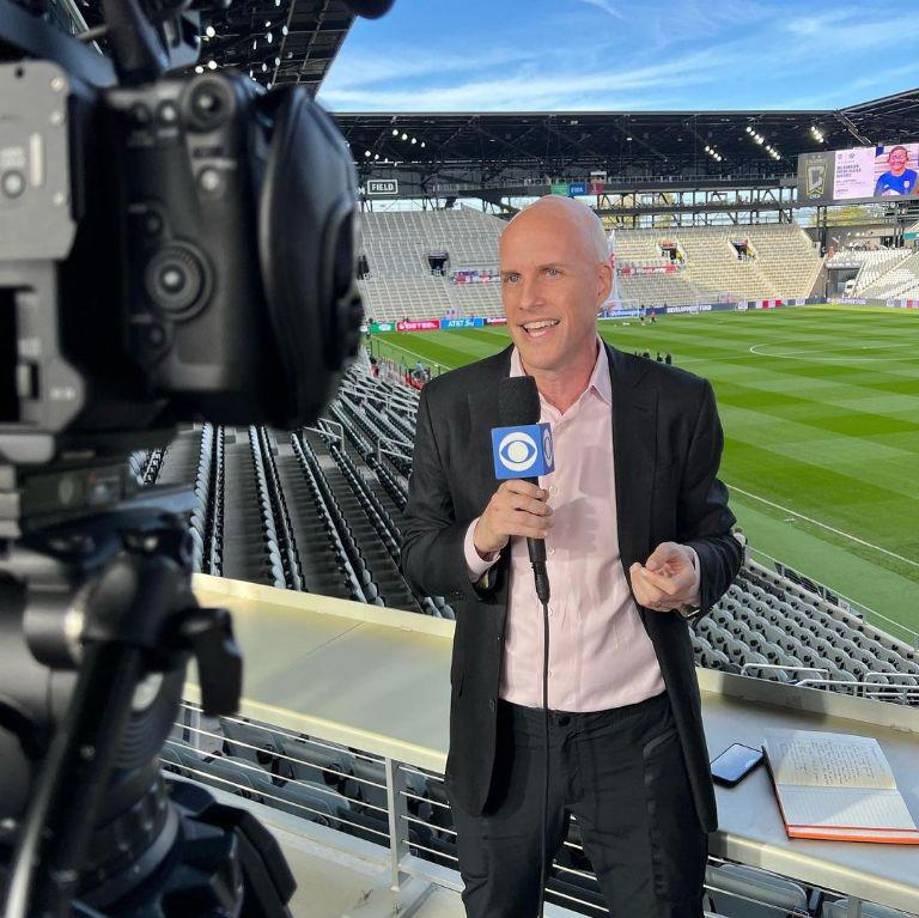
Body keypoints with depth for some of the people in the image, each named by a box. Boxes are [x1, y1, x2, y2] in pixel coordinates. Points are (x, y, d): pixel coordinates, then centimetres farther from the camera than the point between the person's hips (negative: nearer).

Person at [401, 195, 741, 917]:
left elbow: (718, 539, 2)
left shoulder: (678, 403, -8)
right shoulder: (451, 405, -6)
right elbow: (420, 559, -1)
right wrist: (482, 537, -23)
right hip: (504, 730, 2)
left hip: (640, 727, -1)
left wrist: (690, 572, -22)